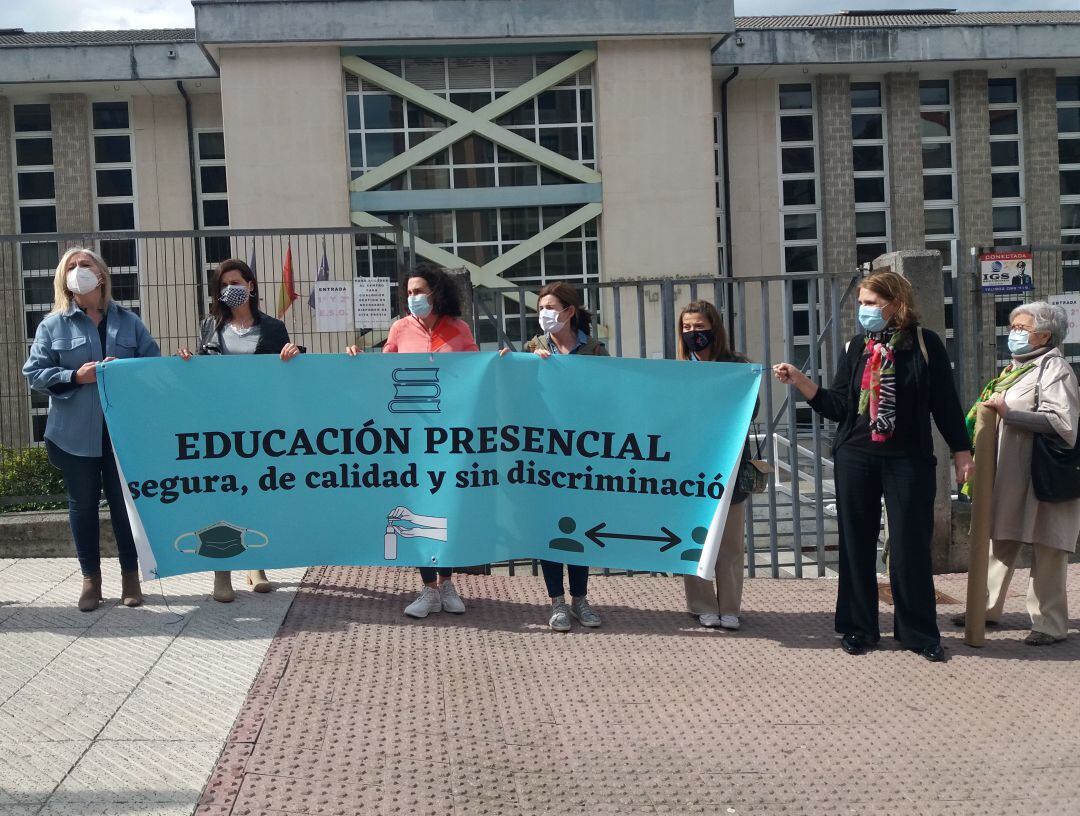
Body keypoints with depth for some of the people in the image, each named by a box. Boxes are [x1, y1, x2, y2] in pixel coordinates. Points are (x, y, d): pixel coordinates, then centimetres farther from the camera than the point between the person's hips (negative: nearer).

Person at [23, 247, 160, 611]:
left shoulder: (128, 321, 9)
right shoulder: (53, 325, 4)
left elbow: (154, 362, 7)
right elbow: (34, 372, 0)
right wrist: (75, 377, -15)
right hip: (75, 432, 0)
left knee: (125, 502, 5)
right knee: (82, 504, 7)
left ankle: (130, 576, 18)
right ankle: (91, 579, 18)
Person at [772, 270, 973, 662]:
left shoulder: (925, 343, -3)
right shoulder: (856, 347, 6)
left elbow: (946, 402, 0)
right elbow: (837, 407, 1)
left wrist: (961, 452, 0)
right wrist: (799, 380, -9)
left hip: (909, 460, -3)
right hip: (855, 458, 3)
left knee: (910, 546, 1)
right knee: (857, 544, 7)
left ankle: (920, 632, 14)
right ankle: (858, 628, 18)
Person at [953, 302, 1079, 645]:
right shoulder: (1016, 367, 19)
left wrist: (1007, 412, -23)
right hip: (1009, 473, 9)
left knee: (1045, 549, -2)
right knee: (1001, 542, 13)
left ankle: (1050, 624, 6)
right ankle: (987, 608, 22)